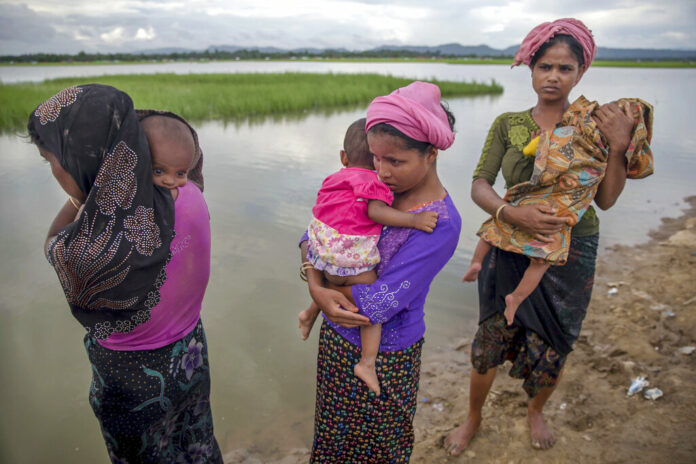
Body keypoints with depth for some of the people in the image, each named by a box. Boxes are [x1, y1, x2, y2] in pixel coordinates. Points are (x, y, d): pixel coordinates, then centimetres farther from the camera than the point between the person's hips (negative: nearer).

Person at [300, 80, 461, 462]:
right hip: (336, 340, 6)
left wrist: (325, 279, -15)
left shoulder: (440, 224, -25)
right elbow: (313, 235, -2)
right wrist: (316, 287, -20)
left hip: (383, 358, -5)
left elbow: (376, 305, -29)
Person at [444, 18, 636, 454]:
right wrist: (513, 213, -24)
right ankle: (473, 420, 35)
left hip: (570, 254, 1)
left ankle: (536, 411, 47)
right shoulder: (508, 124, 0)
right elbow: (479, 185, -6)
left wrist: (618, 146, -17)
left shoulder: (594, 125, 0)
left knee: (550, 353, 13)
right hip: (511, 250, 0)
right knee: (489, 344, 6)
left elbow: (606, 199, -4)